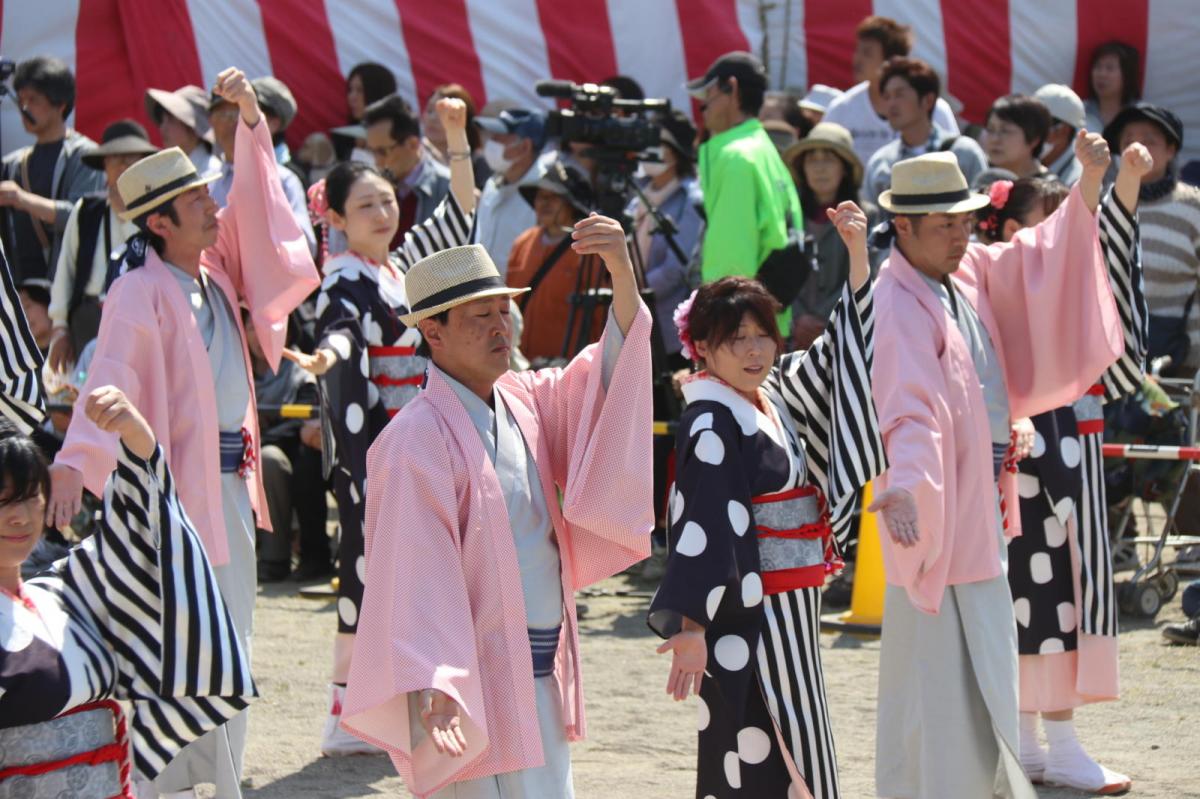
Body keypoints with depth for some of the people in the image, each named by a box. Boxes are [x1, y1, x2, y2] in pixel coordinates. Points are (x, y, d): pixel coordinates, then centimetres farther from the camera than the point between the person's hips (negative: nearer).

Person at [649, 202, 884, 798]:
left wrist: (858, 254, 14)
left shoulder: (773, 400, 9)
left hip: (790, 614, 9)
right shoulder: (711, 426, -15)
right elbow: (700, 526, -24)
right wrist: (689, 625, -31)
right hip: (745, 620, -9)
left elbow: (840, 353, 21)